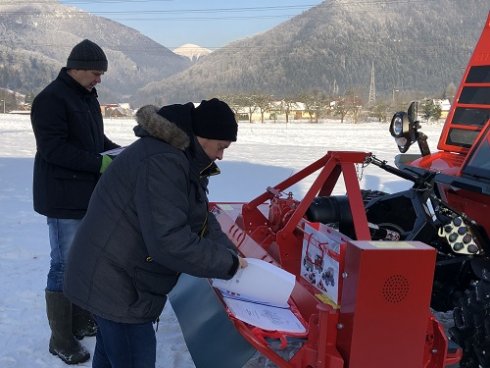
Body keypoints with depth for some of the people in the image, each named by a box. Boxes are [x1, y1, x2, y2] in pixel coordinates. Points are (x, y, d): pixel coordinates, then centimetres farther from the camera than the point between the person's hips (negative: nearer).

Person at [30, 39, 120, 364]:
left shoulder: (87, 97, 14)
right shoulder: (51, 99, -15)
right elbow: (52, 148, -22)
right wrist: (100, 163, -23)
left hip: (89, 194, 9)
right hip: (64, 198, -9)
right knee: (65, 266, -2)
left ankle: (81, 322, 31)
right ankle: (61, 340, 10)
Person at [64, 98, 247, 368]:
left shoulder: (181, 158, 7)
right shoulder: (162, 163, -28)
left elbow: (203, 220, 7)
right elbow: (169, 242, -33)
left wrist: (233, 256, -7)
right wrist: (228, 264, -21)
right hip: (115, 286, -10)